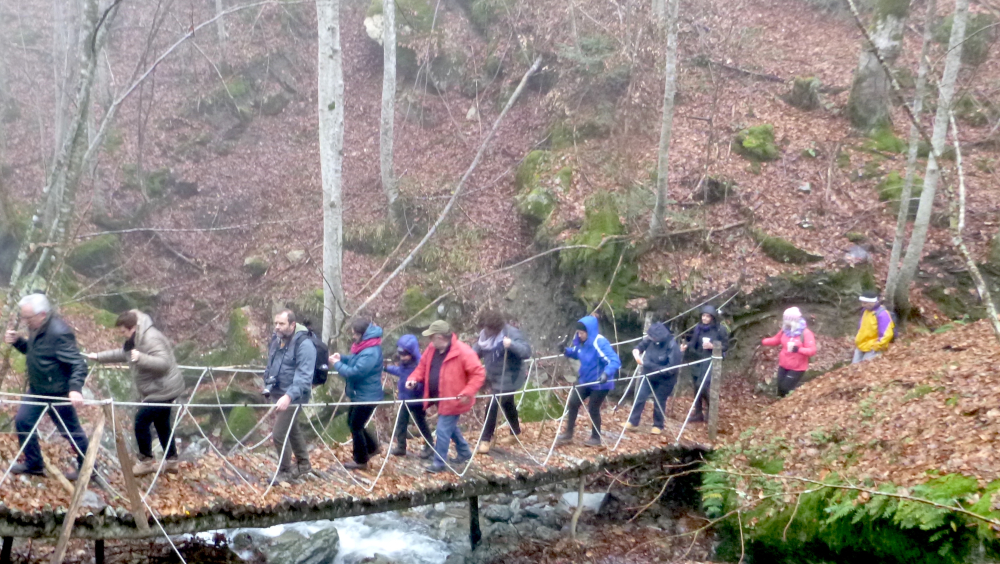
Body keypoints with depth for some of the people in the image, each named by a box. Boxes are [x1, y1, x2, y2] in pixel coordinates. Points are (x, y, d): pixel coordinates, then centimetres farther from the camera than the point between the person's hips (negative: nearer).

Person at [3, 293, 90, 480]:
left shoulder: (58, 333, -27)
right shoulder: (37, 328, 1)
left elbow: (78, 364, -28)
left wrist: (75, 389, -41)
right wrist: (18, 341, -1)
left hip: (58, 393, -9)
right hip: (37, 389, 9)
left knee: (71, 431, 4)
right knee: (23, 421, 11)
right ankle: (33, 463, 27)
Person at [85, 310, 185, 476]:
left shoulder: (151, 339, -24)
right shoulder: (135, 340, 12)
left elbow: (164, 363, -31)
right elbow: (122, 354, 29)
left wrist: (141, 358, -39)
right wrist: (98, 356, 25)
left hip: (162, 390, -11)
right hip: (158, 389, 11)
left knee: (142, 421, -7)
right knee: (162, 424, 16)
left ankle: (146, 461, 5)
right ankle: (171, 460, 24)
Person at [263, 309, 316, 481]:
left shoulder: (304, 344, -22)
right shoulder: (276, 340, 5)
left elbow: (304, 376, -29)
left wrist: (289, 396, -38)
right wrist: (267, 383, 13)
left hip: (293, 397, -9)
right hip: (277, 394, 9)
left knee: (279, 434, -8)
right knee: (292, 429, 22)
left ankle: (284, 472, 11)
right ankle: (303, 464, 40)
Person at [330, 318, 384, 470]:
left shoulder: (370, 353, -29)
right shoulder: (365, 346, 3)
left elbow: (355, 372, -29)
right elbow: (356, 361, 19)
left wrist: (337, 364, -16)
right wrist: (342, 358, 0)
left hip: (367, 396, -10)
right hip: (361, 394, 10)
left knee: (355, 426, 2)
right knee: (352, 422, 21)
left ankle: (361, 460, 17)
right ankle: (372, 447, 34)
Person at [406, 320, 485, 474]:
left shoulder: (463, 352, -24)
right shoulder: (432, 349, -1)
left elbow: (478, 373, -20)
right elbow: (423, 367, 11)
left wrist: (468, 392, -27)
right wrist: (413, 378, -9)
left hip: (453, 400, -8)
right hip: (440, 398, 8)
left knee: (443, 430, -5)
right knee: (450, 427, 23)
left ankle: (439, 463, 10)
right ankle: (464, 452, 42)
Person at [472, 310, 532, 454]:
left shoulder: (511, 333, -25)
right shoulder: (485, 334, -4)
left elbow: (527, 352, -30)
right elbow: (477, 350, 8)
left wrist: (512, 344, -46)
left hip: (508, 378, -8)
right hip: (495, 377, 8)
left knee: (492, 406, -13)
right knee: (507, 404, 24)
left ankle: (486, 439, -2)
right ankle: (515, 432, 43)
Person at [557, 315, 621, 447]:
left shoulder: (600, 343, -28)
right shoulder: (581, 341, -5)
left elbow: (615, 361, -34)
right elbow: (577, 353, 16)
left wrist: (606, 373, -51)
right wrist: (567, 351, -6)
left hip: (600, 383, -8)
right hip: (584, 380, 8)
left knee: (593, 409, 3)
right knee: (573, 403, 8)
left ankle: (596, 438, 24)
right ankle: (568, 434, 22)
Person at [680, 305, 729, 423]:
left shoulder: (720, 330, -7)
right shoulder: (698, 328, 5)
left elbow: (726, 346, -4)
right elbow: (693, 342, 9)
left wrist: (712, 346, -18)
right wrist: (686, 346, -11)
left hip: (710, 362, -5)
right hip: (697, 361, 5)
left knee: (702, 386, -18)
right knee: (697, 387, 9)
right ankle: (698, 414, 19)